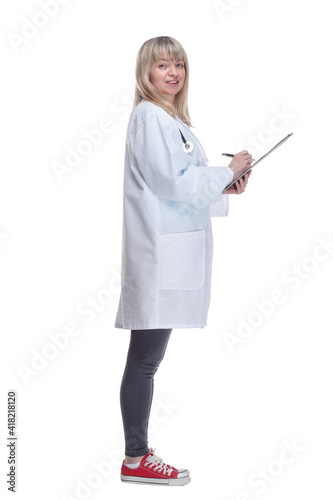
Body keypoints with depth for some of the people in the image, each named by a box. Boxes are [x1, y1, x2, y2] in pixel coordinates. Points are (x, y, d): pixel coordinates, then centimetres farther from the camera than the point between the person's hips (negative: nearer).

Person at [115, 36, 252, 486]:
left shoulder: (172, 118, 21)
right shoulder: (149, 116, -10)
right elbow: (172, 183, -17)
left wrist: (225, 185, 10)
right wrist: (227, 172, -7)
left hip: (171, 254, 10)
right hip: (158, 253, -10)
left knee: (147, 359, 12)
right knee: (145, 360, -3)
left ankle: (137, 451, 21)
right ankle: (135, 461, 6)